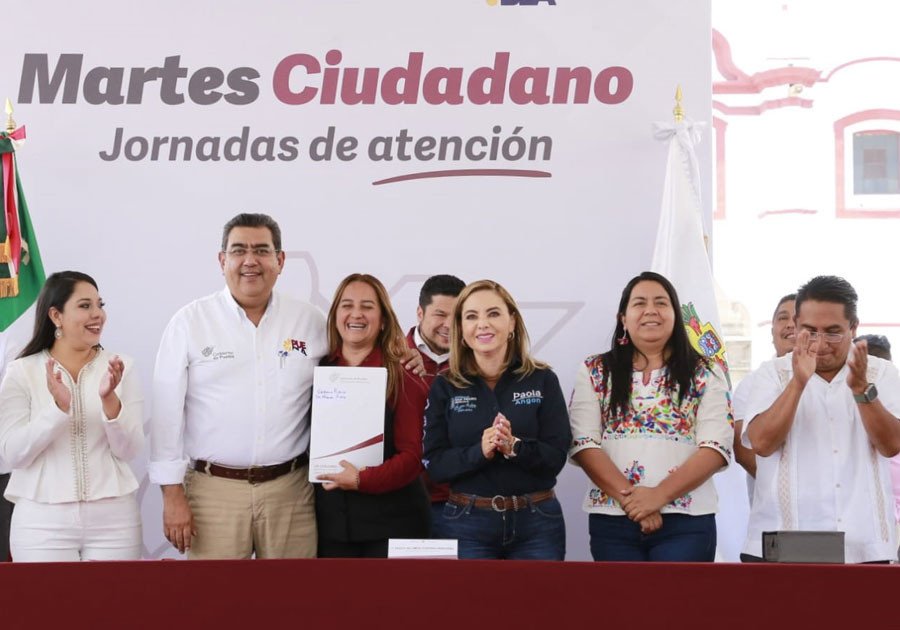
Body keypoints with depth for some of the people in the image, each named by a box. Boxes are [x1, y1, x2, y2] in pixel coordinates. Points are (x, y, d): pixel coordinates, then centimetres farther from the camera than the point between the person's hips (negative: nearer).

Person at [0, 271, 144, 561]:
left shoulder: (122, 367, 2)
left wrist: (109, 400, -19)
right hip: (42, 520, -1)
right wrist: (58, 407, -21)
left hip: (113, 518, 1)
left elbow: (129, 450, -3)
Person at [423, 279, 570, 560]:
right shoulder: (444, 387, 2)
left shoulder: (543, 380, 0)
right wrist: (479, 451, -21)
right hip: (466, 523, 0)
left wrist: (515, 447, -23)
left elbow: (556, 457, -5)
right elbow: (434, 463, -4)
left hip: (536, 523, 0)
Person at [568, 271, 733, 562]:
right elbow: (584, 443, -2)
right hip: (612, 520, 1)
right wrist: (628, 497, -14)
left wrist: (660, 495, -15)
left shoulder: (705, 374, 6)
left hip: (686, 521, -1)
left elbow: (716, 446, -4)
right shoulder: (594, 372, 8)